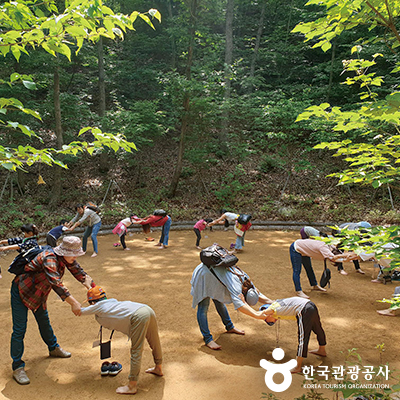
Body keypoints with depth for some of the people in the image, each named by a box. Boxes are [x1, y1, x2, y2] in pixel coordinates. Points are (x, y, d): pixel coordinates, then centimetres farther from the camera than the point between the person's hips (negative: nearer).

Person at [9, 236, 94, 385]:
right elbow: (56, 284, -46)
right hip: (21, 291, -8)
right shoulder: (49, 259, -38)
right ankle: (17, 367, 5)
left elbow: (79, 273, -5)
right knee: (19, 329, -4)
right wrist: (74, 303, -45)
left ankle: (53, 348, 42)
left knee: (44, 322, 22)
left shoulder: (66, 257, -13)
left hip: (38, 293, 8)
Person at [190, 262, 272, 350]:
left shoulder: (246, 279, -10)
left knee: (219, 302, 21)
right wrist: (256, 315, -53)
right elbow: (238, 304, -49)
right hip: (203, 276, -8)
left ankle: (230, 327, 37)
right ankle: (207, 339, 3)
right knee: (203, 308, -5)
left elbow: (259, 295, 2)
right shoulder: (236, 284, -35)